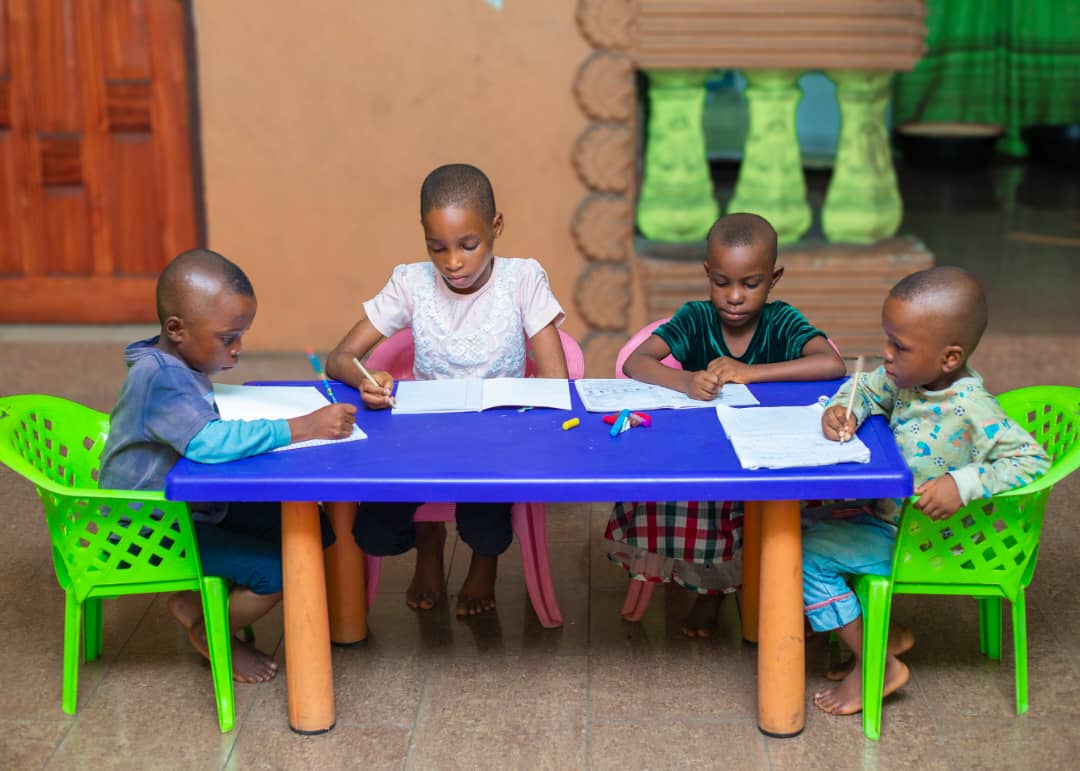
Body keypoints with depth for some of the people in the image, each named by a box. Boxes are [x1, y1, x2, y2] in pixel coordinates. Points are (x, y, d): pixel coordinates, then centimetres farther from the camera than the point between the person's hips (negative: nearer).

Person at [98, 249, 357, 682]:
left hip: (194, 507, 10)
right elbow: (210, 442, -42)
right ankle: (211, 633, 8)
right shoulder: (158, 378, -28)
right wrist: (303, 428, -41)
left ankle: (195, 601, 14)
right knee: (279, 570, -21)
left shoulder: (180, 365, 3)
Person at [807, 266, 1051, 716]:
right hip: (886, 514, 9)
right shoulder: (909, 378, -7)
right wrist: (842, 410, -12)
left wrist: (963, 483, -38)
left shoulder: (971, 412, -30)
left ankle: (876, 666, 2)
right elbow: (867, 389, 10)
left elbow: (1031, 460, -30)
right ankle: (883, 633, 22)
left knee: (808, 555, -13)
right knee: (808, 527, 16)